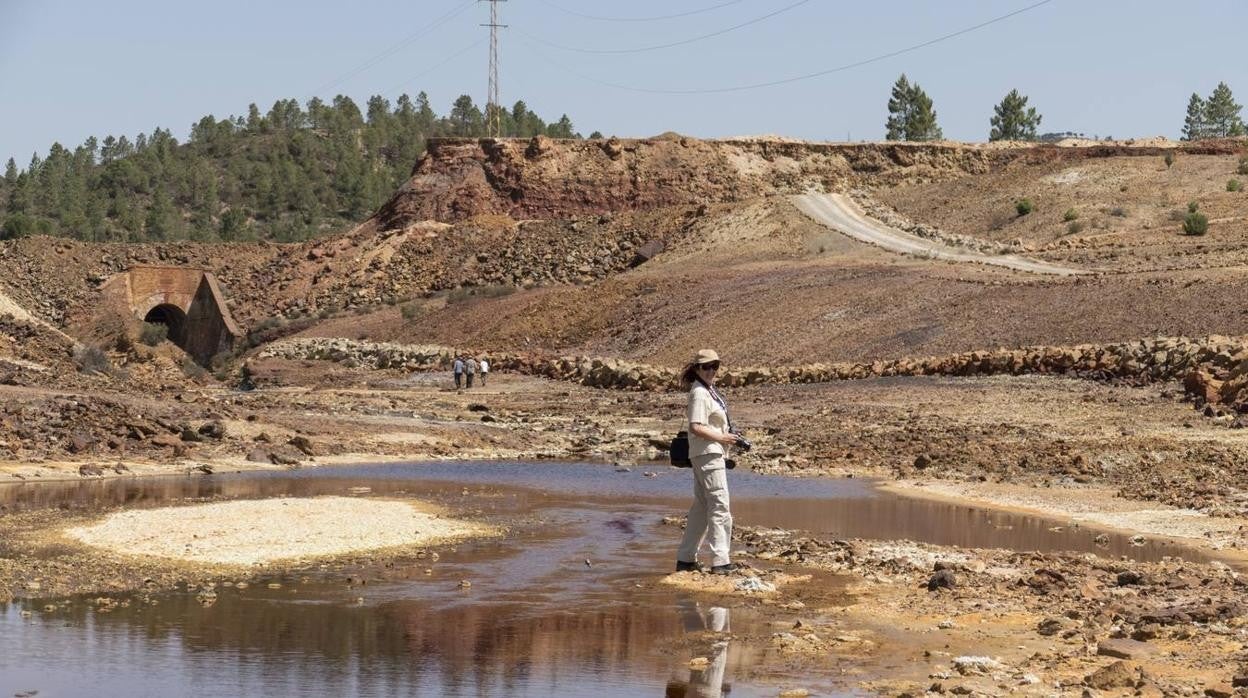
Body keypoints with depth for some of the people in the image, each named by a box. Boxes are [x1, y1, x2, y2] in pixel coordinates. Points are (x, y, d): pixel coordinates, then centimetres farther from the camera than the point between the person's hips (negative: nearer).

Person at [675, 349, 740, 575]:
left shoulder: (709, 391, 16)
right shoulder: (700, 393, -14)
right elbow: (695, 427, -22)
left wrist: (728, 437, 11)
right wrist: (721, 438, -16)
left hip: (715, 454, 11)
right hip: (707, 454, -11)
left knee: (702, 507, 14)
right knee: (720, 507, -11)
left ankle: (686, 559, 20)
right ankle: (720, 561, -12)